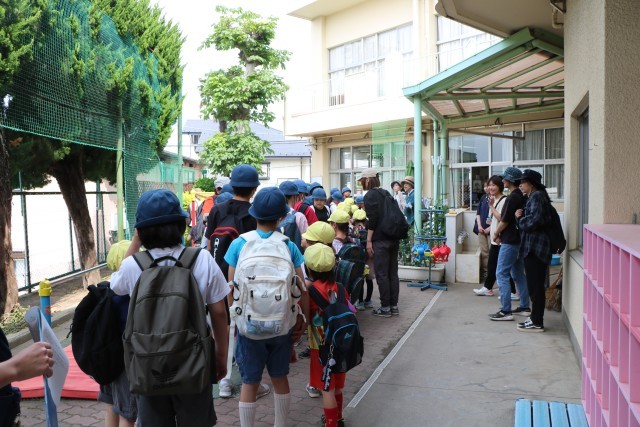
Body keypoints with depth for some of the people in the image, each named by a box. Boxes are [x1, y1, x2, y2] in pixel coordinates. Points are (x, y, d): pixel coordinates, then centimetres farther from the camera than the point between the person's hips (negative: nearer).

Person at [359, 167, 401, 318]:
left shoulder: (370, 195, -7)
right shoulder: (385, 193, 16)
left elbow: (372, 219, -15)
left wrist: (368, 241, -11)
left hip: (380, 240, -8)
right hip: (393, 238, 8)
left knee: (381, 274, -2)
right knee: (392, 273, 11)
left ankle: (385, 307, 2)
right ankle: (394, 306, 16)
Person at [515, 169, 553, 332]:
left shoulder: (537, 196, -12)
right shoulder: (533, 197, 20)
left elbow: (534, 220, -23)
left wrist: (520, 220, -6)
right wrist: (521, 217, 0)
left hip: (535, 247, -10)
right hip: (533, 247, 10)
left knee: (535, 285, -5)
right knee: (535, 285, 14)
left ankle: (537, 323, 1)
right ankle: (535, 318, 22)